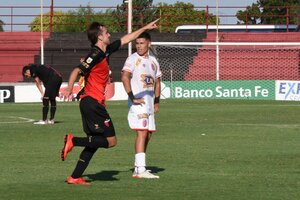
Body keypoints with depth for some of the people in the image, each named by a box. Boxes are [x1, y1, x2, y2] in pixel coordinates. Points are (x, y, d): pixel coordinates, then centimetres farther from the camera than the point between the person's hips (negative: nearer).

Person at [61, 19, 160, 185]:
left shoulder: (106, 51, 14)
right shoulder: (96, 55, -13)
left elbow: (125, 40, 27)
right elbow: (77, 71, -23)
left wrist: (145, 28, 35)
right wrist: (69, 88, -38)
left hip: (91, 103, 10)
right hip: (93, 102, -10)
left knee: (95, 142, 11)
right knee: (110, 140, -8)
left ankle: (75, 177, 9)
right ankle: (73, 141, -10)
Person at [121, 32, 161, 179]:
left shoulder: (153, 60, 16)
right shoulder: (133, 59, -6)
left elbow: (157, 81, 25)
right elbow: (125, 77, -19)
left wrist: (156, 102, 18)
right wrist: (132, 98, -21)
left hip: (149, 103, 8)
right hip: (138, 103, -8)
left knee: (148, 134, 9)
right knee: (142, 132, -17)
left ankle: (138, 167, 18)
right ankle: (140, 170, -22)